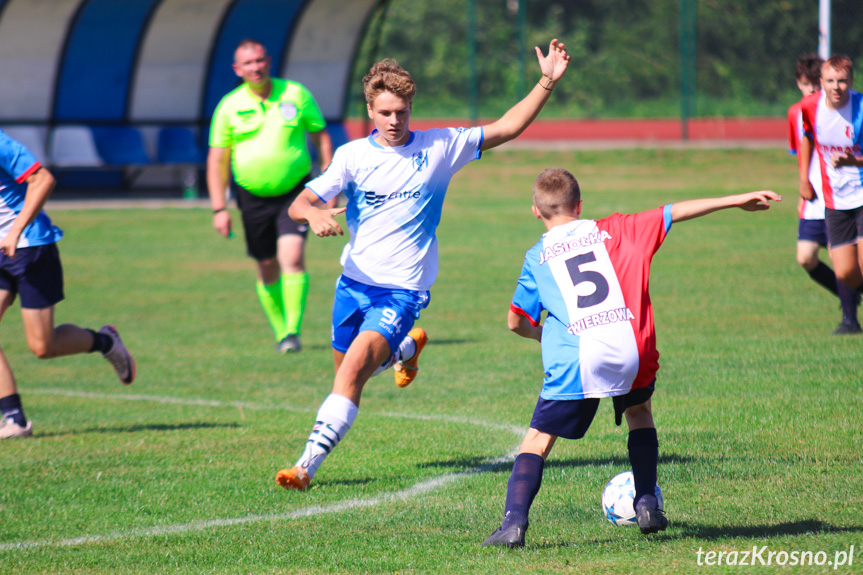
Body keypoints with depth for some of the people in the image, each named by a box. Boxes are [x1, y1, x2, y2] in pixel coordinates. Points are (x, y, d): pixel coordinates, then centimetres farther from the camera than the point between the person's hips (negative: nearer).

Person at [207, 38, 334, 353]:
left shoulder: (296, 95, -2)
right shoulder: (230, 107, -1)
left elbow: (321, 137, 7)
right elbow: (217, 159, 3)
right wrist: (219, 208, -4)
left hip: (294, 192, -1)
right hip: (253, 197, 1)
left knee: (292, 257, -19)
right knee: (268, 269, 7)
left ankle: (293, 331, -15)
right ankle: (281, 332, 23)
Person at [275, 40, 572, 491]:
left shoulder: (439, 148, -3)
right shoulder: (353, 155, -3)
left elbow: (506, 129, 0)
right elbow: (298, 204, -9)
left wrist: (547, 83, -11)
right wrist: (315, 214, -33)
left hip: (403, 289, -4)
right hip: (354, 281, 4)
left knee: (352, 371, -21)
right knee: (346, 371, 20)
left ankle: (308, 464, -21)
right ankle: (406, 347, 51)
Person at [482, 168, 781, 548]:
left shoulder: (537, 257, 15)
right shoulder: (613, 231, 17)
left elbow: (516, 322, 16)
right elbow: (675, 213, 18)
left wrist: (544, 334, 37)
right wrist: (736, 201, 22)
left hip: (574, 359, -2)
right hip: (630, 352, 2)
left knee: (538, 440, 5)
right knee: (639, 412, 30)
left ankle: (514, 521, -12)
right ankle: (647, 504, 22)